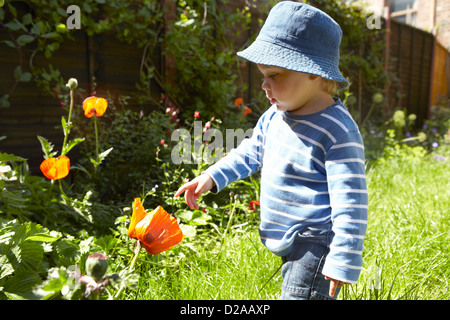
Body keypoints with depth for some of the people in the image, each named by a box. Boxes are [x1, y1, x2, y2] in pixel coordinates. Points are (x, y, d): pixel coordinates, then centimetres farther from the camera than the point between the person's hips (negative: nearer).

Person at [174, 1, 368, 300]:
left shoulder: (338, 132, -22)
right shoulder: (275, 116, 2)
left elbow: (350, 202, -21)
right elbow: (250, 152, 17)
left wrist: (344, 261, -19)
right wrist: (212, 177, 10)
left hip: (317, 243, -8)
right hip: (289, 242, 9)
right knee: (291, 291, 23)